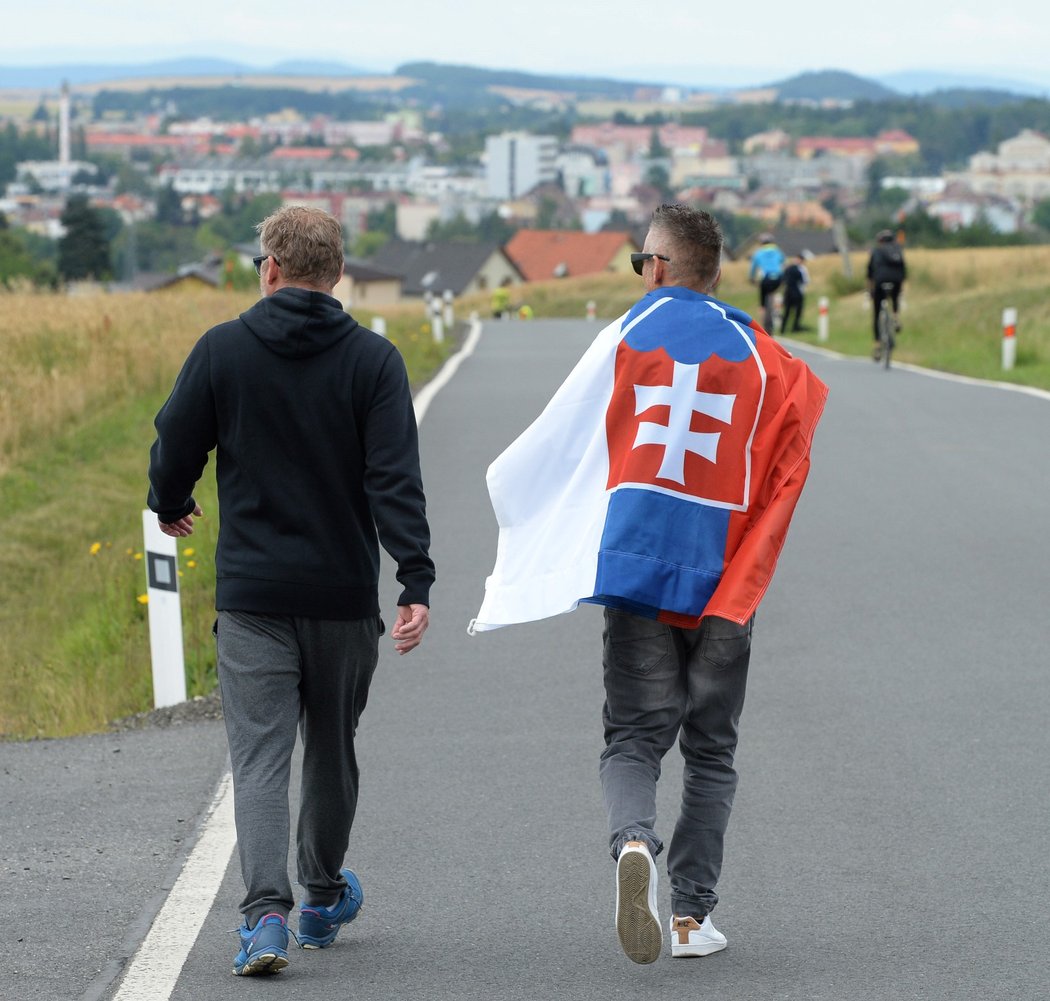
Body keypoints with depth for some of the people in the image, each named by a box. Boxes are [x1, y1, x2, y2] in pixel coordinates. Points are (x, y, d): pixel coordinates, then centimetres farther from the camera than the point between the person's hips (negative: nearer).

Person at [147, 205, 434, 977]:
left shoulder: (222, 351, -3)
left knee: (260, 754, -3)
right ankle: (324, 898, 34)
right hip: (345, 595, 1)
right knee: (332, 750, 18)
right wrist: (416, 584, -15)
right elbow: (396, 480, -12)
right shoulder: (373, 360, -4)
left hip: (252, 596, -1)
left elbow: (174, 452, 3)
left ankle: (266, 913, -20)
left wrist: (171, 509, 25)